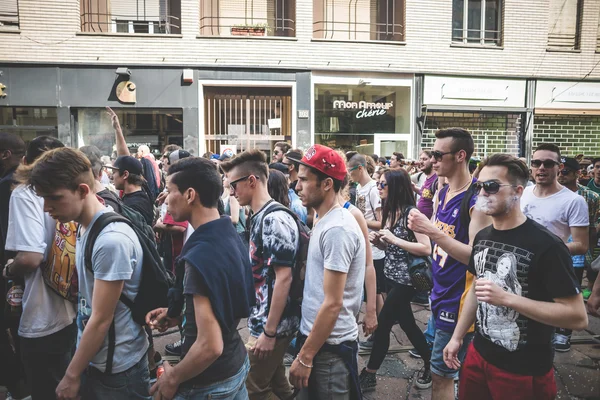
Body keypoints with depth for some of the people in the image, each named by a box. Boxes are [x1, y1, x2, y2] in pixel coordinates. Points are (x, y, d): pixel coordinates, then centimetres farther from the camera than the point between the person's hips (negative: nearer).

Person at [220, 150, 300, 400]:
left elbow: (284, 278, -24)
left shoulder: (275, 219, -22)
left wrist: (269, 331, -20)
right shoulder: (259, 217, 7)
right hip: (263, 320, 8)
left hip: (273, 325, -8)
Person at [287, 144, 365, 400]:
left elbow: (333, 304, -23)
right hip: (318, 339, 9)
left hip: (330, 346, -9)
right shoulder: (325, 222, 7)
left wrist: (305, 357, -17)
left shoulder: (337, 229, -22)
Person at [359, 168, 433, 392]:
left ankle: (369, 375, 12)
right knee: (406, 323, 17)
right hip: (390, 276, 8)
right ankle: (430, 363, 38)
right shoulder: (389, 211, 6)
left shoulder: (410, 212, -17)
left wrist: (394, 239, -24)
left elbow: (426, 249, -22)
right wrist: (377, 240, -4)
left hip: (405, 279, -8)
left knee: (382, 323, -2)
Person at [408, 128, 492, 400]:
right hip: (440, 293, 8)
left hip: (459, 299, -8)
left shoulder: (477, 198, -19)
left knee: (441, 374, 3)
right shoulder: (441, 194, 7)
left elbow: (477, 256, -24)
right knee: (442, 371, 21)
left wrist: (432, 231, -28)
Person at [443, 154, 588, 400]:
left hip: (524, 370, -6)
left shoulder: (546, 245, -20)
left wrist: (507, 298, -28)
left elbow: (578, 317, -20)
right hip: (479, 354, 6)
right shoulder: (482, 237, 1)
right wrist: (457, 337, 11)